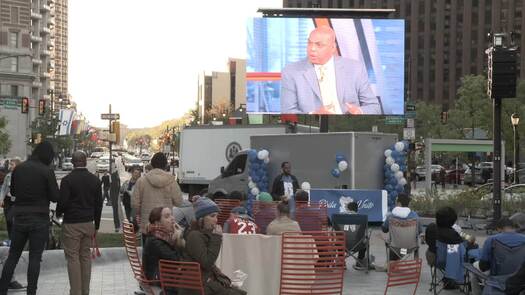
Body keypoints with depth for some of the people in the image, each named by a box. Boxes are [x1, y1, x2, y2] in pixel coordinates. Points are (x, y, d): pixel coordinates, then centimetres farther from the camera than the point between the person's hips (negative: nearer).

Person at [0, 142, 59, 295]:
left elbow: (13, 192, 13)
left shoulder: (19, 168, 3)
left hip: (19, 217, 4)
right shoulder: (47, 172, -11)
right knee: (35, 258, 2)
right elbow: (55, 197, -8)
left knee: (13, 255, 11)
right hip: (39, 219, -4)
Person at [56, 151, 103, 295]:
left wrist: (58, 213, 10)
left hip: (71, 224, -5)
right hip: (88, 224, 5)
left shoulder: (67, 180, -11)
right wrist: (96, 226, 15)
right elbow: (99, 204, 8)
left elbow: (63, 202, -13)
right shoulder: (95, 180, 5)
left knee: (73, 258, 0)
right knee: (86, 257, 11)